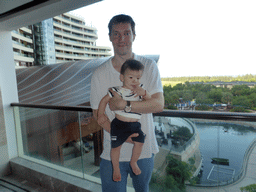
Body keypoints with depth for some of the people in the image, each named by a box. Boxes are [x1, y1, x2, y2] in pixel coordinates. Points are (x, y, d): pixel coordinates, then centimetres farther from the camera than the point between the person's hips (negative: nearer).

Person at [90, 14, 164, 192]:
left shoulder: (149, 66, -7)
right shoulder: (99, 74, -7)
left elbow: (159, 104, -15)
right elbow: (98, 113, -4)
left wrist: (125, 104, -27)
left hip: (144, 149, 1)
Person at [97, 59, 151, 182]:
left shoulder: (140, 90, 3)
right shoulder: (117, 91, -10)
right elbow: (104, 100, -1)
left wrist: (144, 93, -19)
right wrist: (101, 115, -4)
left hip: (135, 124, 4)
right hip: (119, 124, -3)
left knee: (139, 142, 2)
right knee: (116, 146, 1)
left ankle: (133, 162, 32)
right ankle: (116, 169, 27)